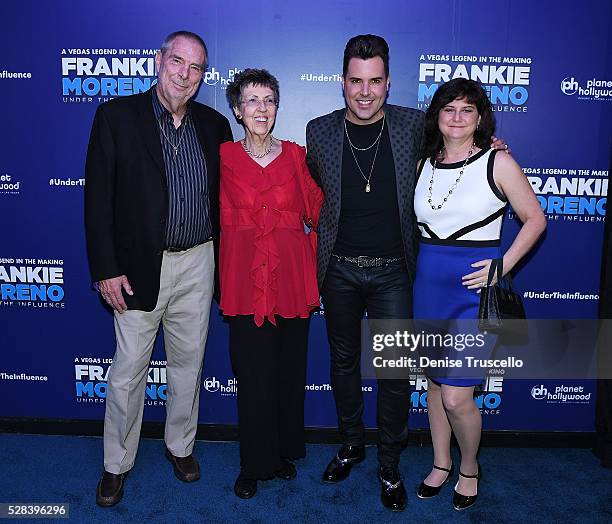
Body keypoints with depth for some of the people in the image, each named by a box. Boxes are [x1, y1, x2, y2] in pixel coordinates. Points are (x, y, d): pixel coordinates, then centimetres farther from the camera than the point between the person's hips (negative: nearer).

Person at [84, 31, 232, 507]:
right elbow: (98, 199, -6)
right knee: (128, 371, 7)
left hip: (197, 265, 3)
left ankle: (181, 446, 37)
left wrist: (221, 260, 4)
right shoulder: (117, 116, -4)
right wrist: (106, 269, -10)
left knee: (189, 364, 15)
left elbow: (222, 195, 10)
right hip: (139, 267, -3)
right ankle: (117, 463, 28)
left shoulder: (214, 125, 6)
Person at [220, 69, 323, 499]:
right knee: (253, 374, 3)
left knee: (290, 371, 11)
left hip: (293, 278, 2)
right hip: (245, 281, -1)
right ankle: (255, 464, 24)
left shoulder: (295, 155, 5)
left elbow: (317, 211, 8)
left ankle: (285, 452, 33)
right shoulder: (223, 157, 1)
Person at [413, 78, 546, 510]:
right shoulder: (425, 165, 8)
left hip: (475, 286, -5)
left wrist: (503, 266, -10)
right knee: (434, 382, 15)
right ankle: (442, 463, 36)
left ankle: (469, 469, 25)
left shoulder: (498, 163, -5)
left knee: (456, 396, -5)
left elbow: (535, 219, -1)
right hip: (429, 281, 5)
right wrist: (425, 261, 5)